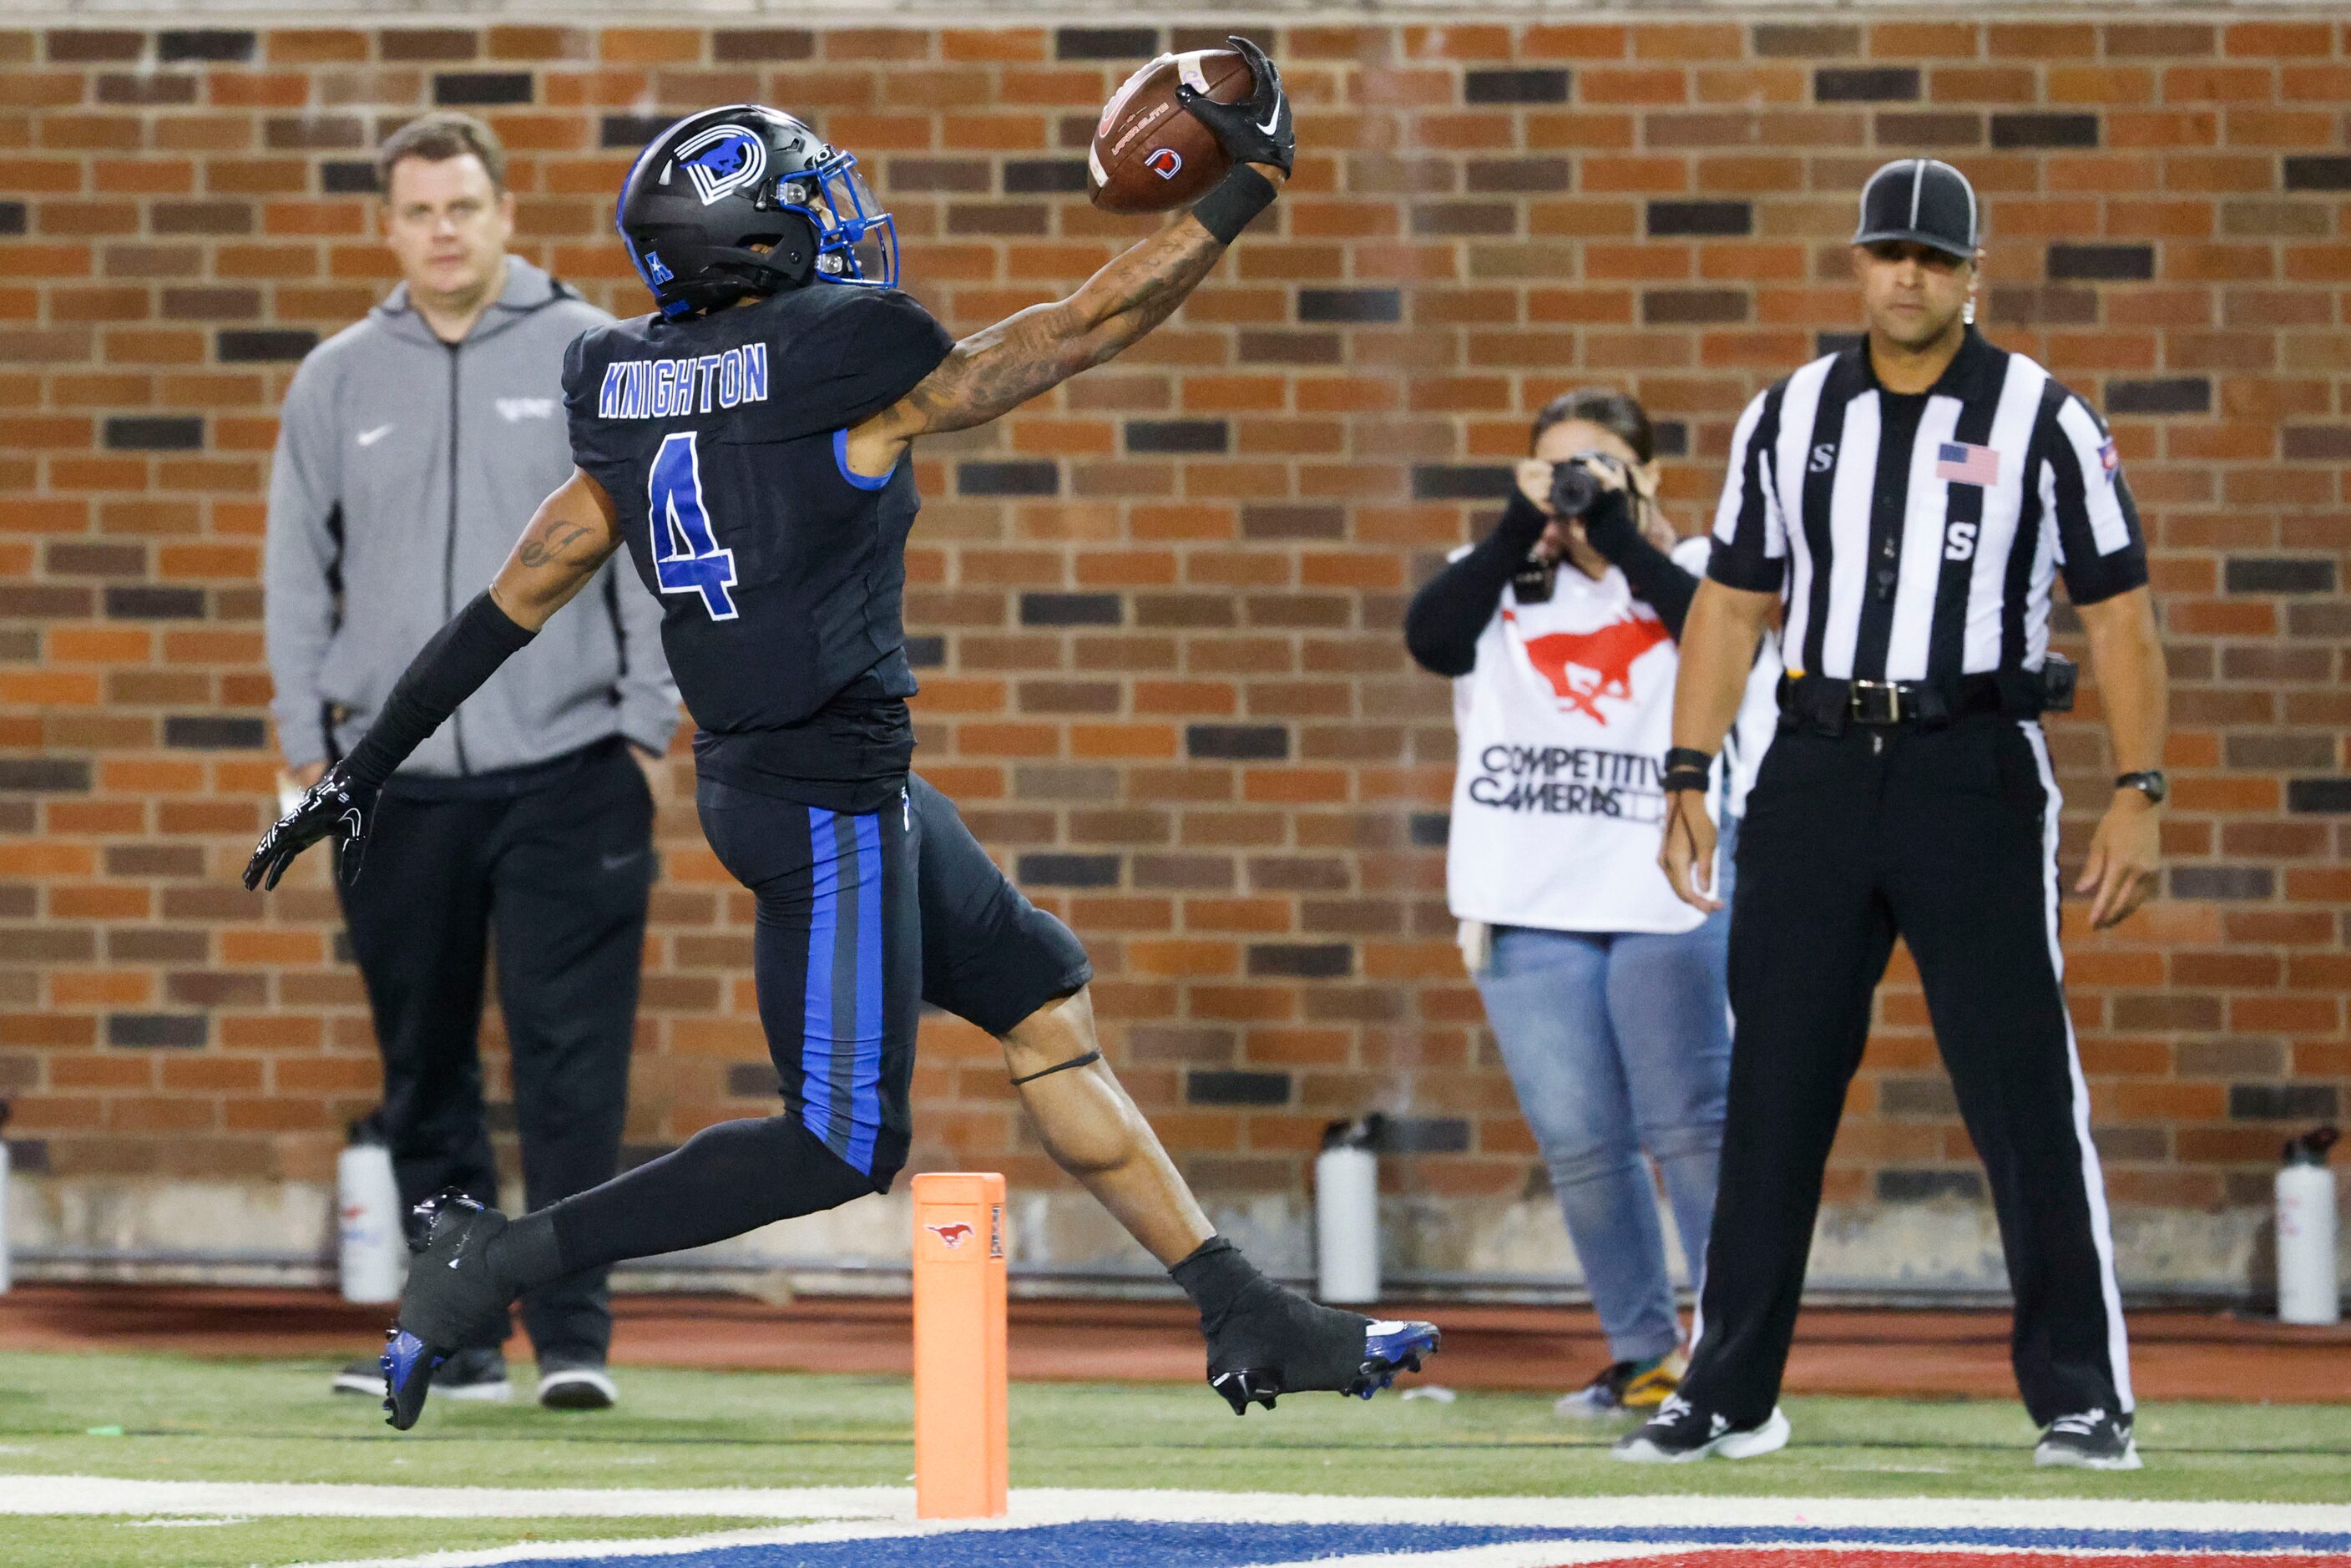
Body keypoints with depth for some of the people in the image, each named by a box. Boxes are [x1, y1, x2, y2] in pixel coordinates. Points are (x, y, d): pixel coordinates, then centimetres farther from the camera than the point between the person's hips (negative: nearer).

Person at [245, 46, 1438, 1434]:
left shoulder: (635, 407, 5)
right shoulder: (852, 377, -15)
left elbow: (507, 609, 9)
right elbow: (1086, 328, -8)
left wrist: (367, 768, 17)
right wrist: (1246, 196, 1)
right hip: (830, 800, -9)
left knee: (1048, 1008, 15)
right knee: (842, 1146, -4)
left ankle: (1249, 1320, 19)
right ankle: (507, 1259, -5)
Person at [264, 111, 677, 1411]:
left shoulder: (594, 356, 2)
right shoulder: (338, 379, 9)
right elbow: (299, 568, 14)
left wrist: (646, 717, -3)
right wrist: (307, 738, 7)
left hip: (565, 773, -3)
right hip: (397, 780, 3)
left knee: (572, 1070, -9)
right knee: (425, 1077, 7)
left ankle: (573, 1334, -8)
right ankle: (456, 1338, 14)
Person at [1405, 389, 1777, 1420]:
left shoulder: (1690, 572, 10)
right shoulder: (1503, 581, 14)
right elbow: (1431, 637, -6)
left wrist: (1616, 539, -11)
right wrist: (1521, 531, -10)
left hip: (1671, 898, -3)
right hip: (1529, 906, 3)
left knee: (1691, 1128, -8)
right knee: (1579, 1145, 3)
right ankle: (1641, 1353, 12)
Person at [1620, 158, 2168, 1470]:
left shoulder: (2045, 421, 0)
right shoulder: (1791, 417, 11)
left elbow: (2120, 615, -2)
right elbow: (1733, 605, 14)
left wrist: (2140, 796, -11)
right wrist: (1689, 780, 7)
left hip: (1975, 775, -3)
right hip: (1816, 773, 3)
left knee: (2027, 1092, -7)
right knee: (1772, 1088, 4)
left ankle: (2084, 1397, -1)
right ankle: (1729, 1392, 11)